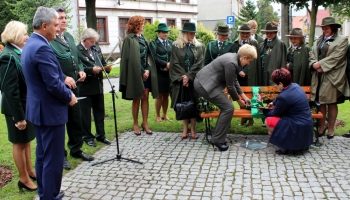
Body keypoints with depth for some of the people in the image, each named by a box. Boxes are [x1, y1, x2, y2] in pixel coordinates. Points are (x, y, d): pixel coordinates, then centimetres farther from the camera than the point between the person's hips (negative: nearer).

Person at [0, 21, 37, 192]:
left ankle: (30, 171, 33)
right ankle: (24, 179, 18)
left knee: (26, 140, 18)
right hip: (17, 108, -9)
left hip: (27, 105, 9)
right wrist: (19, 116, -23)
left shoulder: (19, 54, 8)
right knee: (19, 142, 4)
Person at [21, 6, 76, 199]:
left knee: (43, 155, 19)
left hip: (39, 109, 11)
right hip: (49, 111, -11)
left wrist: (64, 79, 10)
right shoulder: (41, 48, -23)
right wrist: (69, 97, -8)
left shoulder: (30, 44, 10)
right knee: (53, 158, 0)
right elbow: (54, 84, -24)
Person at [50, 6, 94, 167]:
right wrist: (63, 78, -25)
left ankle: (76, 149, 32)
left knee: (76, 120, 16)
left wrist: (80, 70, 2)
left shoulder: (69, 36, 13)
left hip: (73, 85, 8)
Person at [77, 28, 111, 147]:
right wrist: (91, 70, -24)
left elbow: (103, 63, 17)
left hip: (98, 86, 7)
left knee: (100, 111, 14)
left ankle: (100, 135, 26)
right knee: (85, 113, 6)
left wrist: (106, 67, -4)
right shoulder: (77, 51, -12)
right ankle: (87, 137, 19)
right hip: (85, 87, -7)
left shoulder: (96, 49, 11)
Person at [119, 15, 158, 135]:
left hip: (146, 72, 6)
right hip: (136, 74, -6)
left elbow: (148, 55, 11)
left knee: (145, 98, 5)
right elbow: (131, 58, -13)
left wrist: (148, 70, -4)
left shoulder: (142, 38, 13)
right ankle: (136, 124, 14)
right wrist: (141, 72, -12)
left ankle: (145, 123, 14)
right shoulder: (129, 39, -8)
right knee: (136, 99, 2)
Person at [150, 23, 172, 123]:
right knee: (159, 95, 2)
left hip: (169, 72, 4)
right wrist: (166, 64, -15)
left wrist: (170, 65, -9)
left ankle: (164, 114, 23)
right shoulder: (153, 43, -1)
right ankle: (158, 115, 15)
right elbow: (154, 58, -11)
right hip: (159, 73, -4)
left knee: (166, 95, 10)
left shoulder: (170, 42, 13)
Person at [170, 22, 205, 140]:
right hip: (180, 80, -1)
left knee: (193, 103, 2)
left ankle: (193, 129, 10)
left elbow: (199, 63, -3)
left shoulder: (198, 46, 6)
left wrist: (189, 76, -12)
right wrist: (183, 77, -11)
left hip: (194, 80, 1)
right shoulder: (176, 46, 2)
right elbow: (175, 63, -3)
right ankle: (185, 129, 14)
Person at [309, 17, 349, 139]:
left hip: (332, 77, -4)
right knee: (320, 103, 7)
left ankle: (331, 129, 13)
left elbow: (336, 57, -11)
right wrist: (315, 64, -9)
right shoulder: (318, 41, 16)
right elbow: (312, 55, 10)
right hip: (318, 77, 5)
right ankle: (321, 128, 15)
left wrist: (320, 64, -13)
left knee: (332, 103, 3)